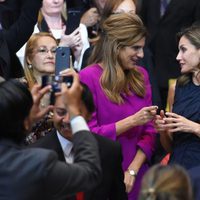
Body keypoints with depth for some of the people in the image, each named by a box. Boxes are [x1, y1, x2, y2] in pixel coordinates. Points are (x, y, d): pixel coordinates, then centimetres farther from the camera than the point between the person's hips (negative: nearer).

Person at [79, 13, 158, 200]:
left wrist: (132, 171, -9)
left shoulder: (140, 75, 6)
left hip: (135, 178, 5)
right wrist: (132, 121, -19)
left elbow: (149, 132, 4)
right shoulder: (88, 78, -10)